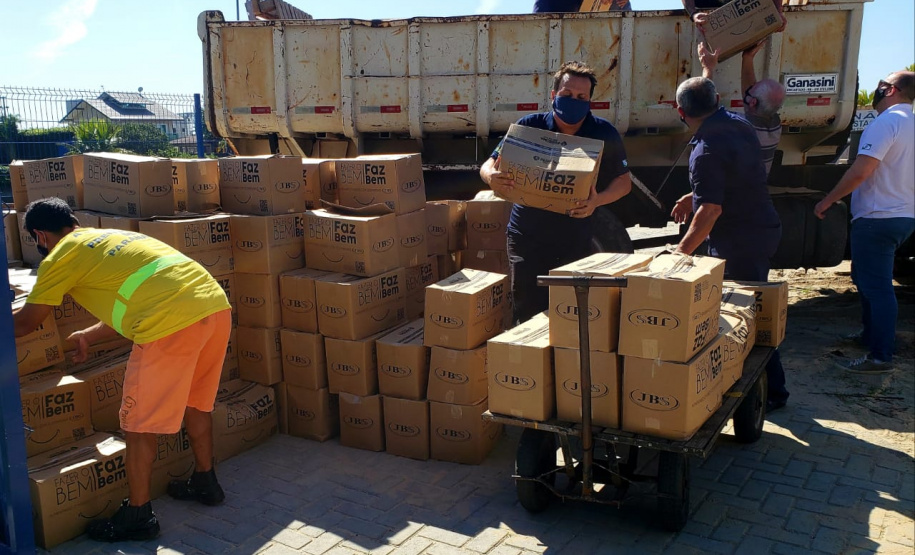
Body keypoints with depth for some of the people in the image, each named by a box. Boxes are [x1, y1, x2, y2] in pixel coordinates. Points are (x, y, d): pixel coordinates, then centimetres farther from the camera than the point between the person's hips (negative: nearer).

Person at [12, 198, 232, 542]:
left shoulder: (60, 256, 10)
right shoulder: (110, 238, 31)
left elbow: (25, 323, 16)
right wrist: (88, 336, 53)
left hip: (174, 323, -8)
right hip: (218, 306, 8)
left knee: (139, 423, 10)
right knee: (195, 401, 28)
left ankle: (138, 516, 24)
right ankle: (205, 482, 44)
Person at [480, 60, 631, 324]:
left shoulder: (604, 134, -3)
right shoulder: (529, 127, -5)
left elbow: (623, 181, 3)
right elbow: (488, 166, -1)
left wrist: (598, 200, -19)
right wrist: (492, 178, -27)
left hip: (576, 241, 1)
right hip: (527, 238, 0)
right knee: (528, 313, 0)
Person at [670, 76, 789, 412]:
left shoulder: (706, 150, -23)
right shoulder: (739, 124, 7)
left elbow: (711, 209, -26)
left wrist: (682, 251, -19)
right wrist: (694, 196, 23)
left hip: (738, 243, -10)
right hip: (764, 228, 10)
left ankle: (771, 393, 10)